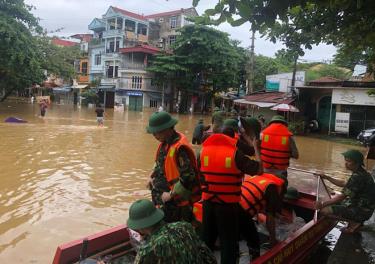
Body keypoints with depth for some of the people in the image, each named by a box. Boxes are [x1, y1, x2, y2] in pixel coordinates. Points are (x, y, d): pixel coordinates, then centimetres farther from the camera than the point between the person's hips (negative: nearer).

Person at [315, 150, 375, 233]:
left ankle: (354, 222, -5)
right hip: (361, 205, 10)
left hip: (361, 211, -10)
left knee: (324, 210, -20)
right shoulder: (360, 173, 7)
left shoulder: (358, 177, -25)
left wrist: (323, 204, -20)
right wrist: (327, 177, 17)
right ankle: (356, 220, 14)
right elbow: (344, 184, 21)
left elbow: (342, 196, -24)